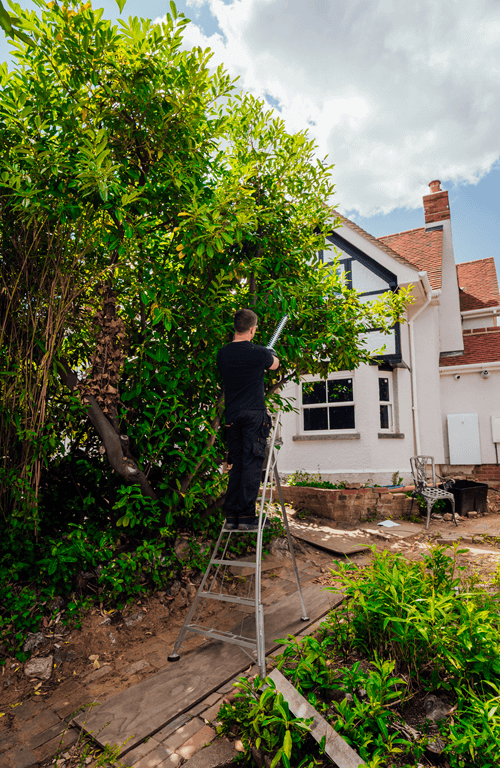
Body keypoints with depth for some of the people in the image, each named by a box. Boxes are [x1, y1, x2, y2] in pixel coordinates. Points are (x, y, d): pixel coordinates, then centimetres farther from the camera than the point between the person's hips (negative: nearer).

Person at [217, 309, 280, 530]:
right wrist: (271, 355, 37)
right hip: (254, 414, -5)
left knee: (236, 465, 12)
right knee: (251, 464, -1)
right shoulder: (259, 353, -9)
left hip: (232, 416, 5)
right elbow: (275, 365, 12)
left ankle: (231, 515, 15)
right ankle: (246, 515, 0)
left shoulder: (222, 354, 5)